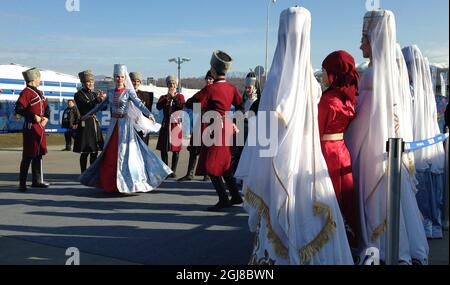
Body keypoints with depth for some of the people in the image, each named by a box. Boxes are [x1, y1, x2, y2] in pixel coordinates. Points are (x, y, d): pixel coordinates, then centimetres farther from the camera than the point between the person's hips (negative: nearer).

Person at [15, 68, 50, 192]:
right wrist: (34, 117, -20)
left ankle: (37, 181, 22)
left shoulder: (39, 92, 16)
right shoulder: (26, 92, -11)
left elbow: (46, 107, 18)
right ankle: (22, 183, 0)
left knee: (39, 154, 13)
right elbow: (19, 109, -20)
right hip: (31, 127, -9)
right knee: (28, 156, -6)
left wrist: (46, 118, 0)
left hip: (40, 127, 9)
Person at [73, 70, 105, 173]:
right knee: (85, 152, -3)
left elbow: (103, 108, 11)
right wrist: (97, 99, -24)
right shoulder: (78, 95, -4)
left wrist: (103, 99, -8)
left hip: (95, 123, 6)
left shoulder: (94, 94, 15)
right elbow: (86, 107, -16)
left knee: (95, 151, 8)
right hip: (85, 124, -6)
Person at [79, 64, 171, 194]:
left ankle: (128, 183, 2)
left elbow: (139, 104, -17)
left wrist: (149, 114, -34)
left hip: (125, 123, -5)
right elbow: (101, 105, 22)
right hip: (114, 124, 5)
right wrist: (87, 115, 28)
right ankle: (110, 183, 17)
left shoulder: (128, 92, -4)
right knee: (110, 153, 7)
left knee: (124, 152, -5)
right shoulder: (111, 92, 11)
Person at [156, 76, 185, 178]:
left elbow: (182, 107, -14)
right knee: (164, 149, 1)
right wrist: (167, 97, -12)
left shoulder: (180, 96, 6)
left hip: (176, 124, -2)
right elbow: (158, 107, -9)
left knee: (176, 149, 0)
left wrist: (174, 97, -12)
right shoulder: (163, 97, 11)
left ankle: (173, 171, 6)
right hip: (166, 124, 2)